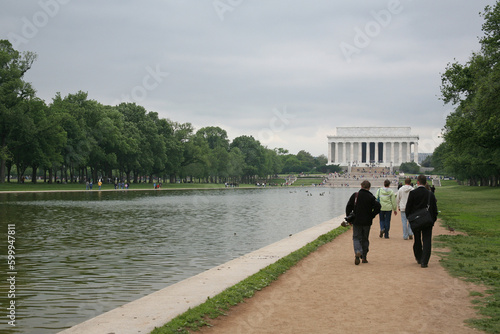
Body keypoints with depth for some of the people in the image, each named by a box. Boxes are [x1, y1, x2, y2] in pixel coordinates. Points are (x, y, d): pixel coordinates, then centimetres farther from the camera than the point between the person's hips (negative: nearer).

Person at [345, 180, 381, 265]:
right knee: (365, 239, 13)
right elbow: (377, 207, -14)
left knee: (356, 238, 5)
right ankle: (364, 257, 15)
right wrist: (372, 216, -2)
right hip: (367, 222, 1)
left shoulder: (355, 195, -2)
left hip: (356, 221, -1)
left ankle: (358, 252, -22)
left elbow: (348, 207, -3)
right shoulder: (371, 197, -3)